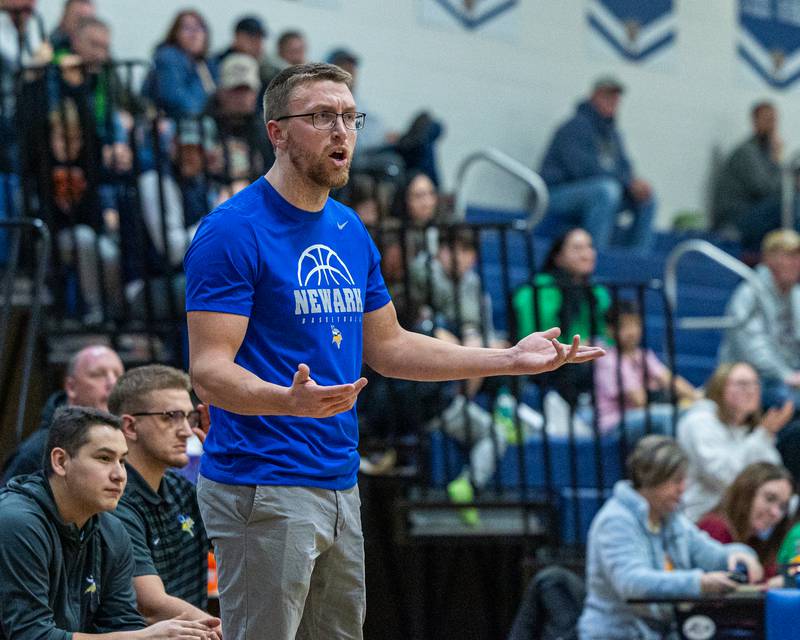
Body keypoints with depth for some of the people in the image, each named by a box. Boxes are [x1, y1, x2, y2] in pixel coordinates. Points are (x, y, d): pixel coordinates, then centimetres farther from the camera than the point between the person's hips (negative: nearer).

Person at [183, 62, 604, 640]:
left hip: (341, 485, 8)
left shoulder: (352, 233, 14)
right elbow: (209, 370, -16)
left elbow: (386, 347, 22)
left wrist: (511, 359, 17)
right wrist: (292, 400, -35)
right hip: (262, 491, -8)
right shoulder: (231, 232, -11)